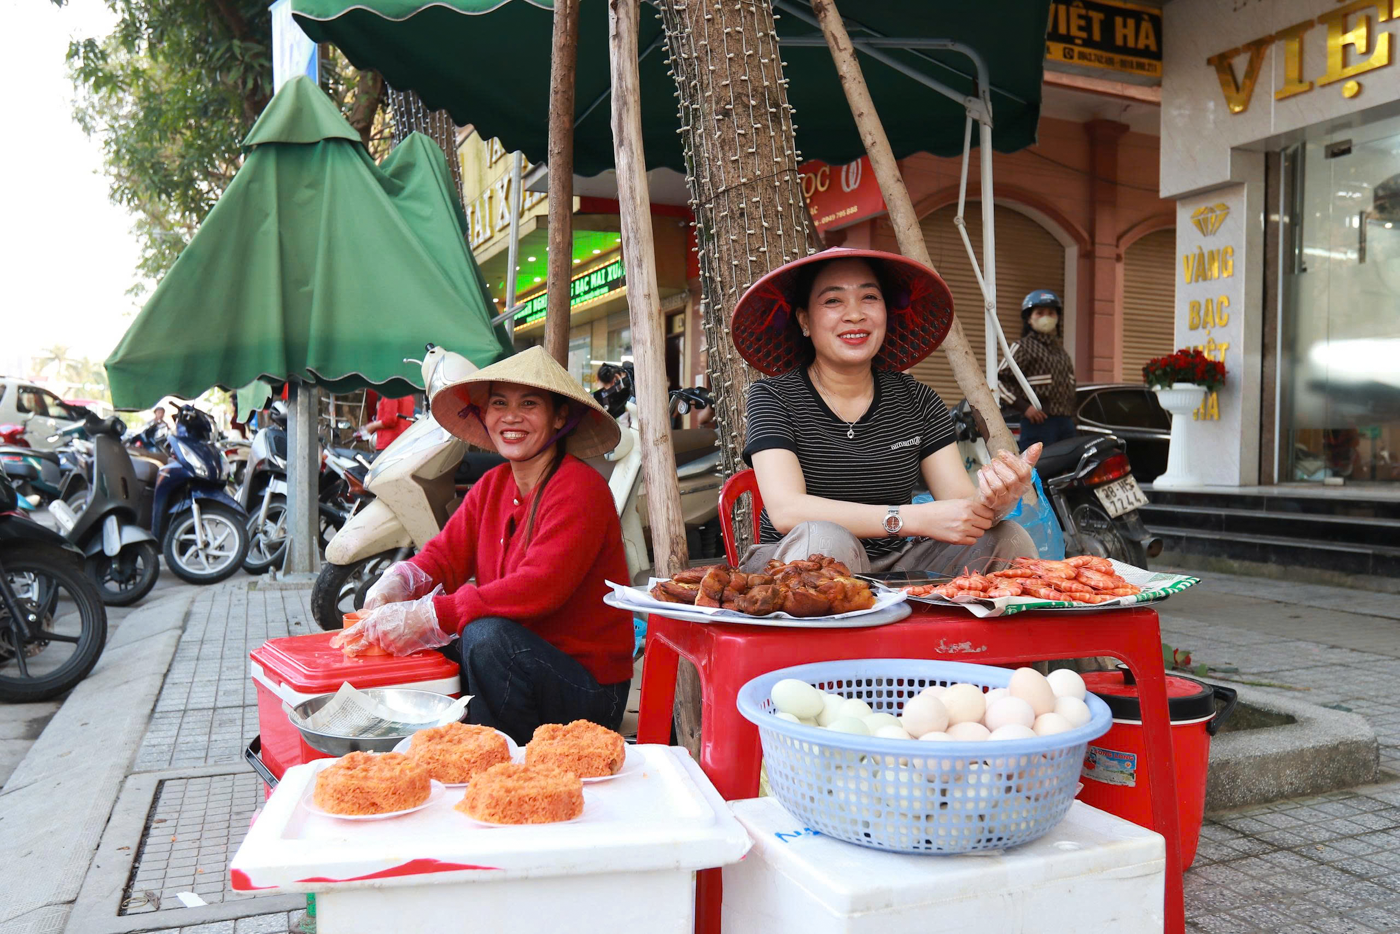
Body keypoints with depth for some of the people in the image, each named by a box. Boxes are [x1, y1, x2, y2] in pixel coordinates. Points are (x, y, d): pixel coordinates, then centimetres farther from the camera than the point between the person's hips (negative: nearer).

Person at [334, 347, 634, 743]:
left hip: (588, 689, -7)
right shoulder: (493, 485, 10)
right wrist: (394, 585, -18)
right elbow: (447, 551, 4)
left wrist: (426, 615, -30)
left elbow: (538, 589, -28)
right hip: (520, 660, 7)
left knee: (487, 635, -31)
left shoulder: (579, 489, -17)